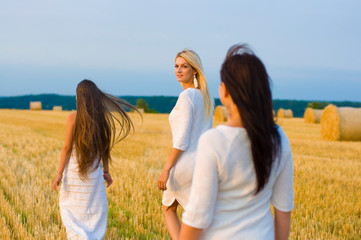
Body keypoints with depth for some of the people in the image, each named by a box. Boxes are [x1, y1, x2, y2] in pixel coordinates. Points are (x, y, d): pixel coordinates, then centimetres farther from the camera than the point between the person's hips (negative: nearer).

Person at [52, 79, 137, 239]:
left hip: (74, 170, -3)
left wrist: (59, 173, -6)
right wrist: (106, 171, 11)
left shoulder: (73, 118, -11)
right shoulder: (102, 118, -1)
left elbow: (67, 148, -11)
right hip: (94, 171, 3)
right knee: (95, 211, 11)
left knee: (68, 206, 12)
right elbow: (104, 147, 3)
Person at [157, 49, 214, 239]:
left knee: (168, 208, 18)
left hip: (185, 165, -7)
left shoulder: (186, 96, -16)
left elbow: (182, 139, -21)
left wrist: (166, 170, -17)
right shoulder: (205, 97, 10)